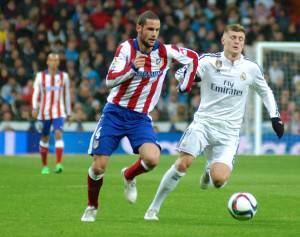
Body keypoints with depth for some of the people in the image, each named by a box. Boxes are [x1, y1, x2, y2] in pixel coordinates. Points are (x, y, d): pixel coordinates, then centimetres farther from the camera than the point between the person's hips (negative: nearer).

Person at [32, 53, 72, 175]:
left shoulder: (64, 76, 6)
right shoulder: (40, 76, 2)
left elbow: (67, 95, 13)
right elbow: (35, 93, -1)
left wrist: (69, 113, 14)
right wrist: (34, 108, -15)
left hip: (59, 112, 0)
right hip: (44, 112, 0)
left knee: (58, 135, -18)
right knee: (44, 138, 7)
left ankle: (59, 164, -25)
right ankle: (44, 166, 20)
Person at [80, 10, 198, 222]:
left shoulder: (165, 52, -6)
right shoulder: (126, 48, -11)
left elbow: (192, 57, 10)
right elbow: (110, 80, -22)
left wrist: (186, 86, 7)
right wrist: (133, 68, -37)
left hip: (140, 117, 1)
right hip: (115, 112, -1)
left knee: (152, 159, -24)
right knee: (98, 167, -6)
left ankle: (129, 176, 11)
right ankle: (92, 208, 21)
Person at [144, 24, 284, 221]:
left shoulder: (251, 68, 2)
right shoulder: (209, 61, -3)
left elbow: (265, 92, 18)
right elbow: (180, 74, -6)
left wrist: (275, 116, 9)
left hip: (229, 132, 1)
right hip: (204, 122, -1)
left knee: (219, 180, -18)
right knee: (183, 163, -22)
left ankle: (210, 171, 23)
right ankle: (154, 208, -7)